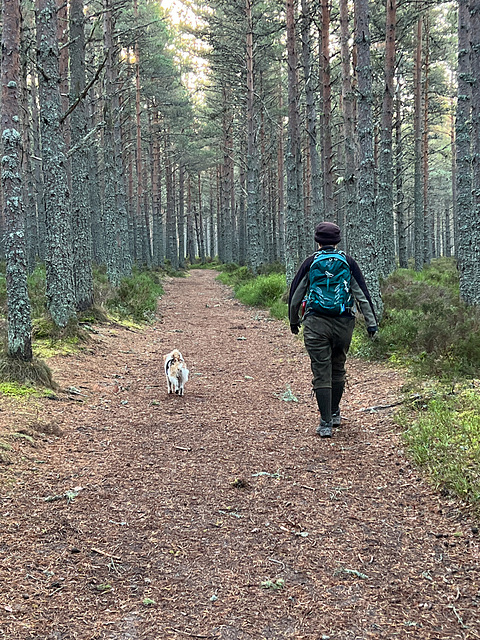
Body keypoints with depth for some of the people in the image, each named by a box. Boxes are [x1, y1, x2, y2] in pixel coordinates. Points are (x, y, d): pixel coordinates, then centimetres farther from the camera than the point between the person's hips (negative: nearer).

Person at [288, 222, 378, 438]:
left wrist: (294, 321, 22)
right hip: (343, 323, 2)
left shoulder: (310, 263, 3)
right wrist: (371, 323, 4)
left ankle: (325, 423, -4)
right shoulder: (348, 263, 6)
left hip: (316, 324, -2)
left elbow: (295, 295, 8)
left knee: (321, 373, -1)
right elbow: (362, 295, 3)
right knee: (338, 369, 18)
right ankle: (335, 414, 29)